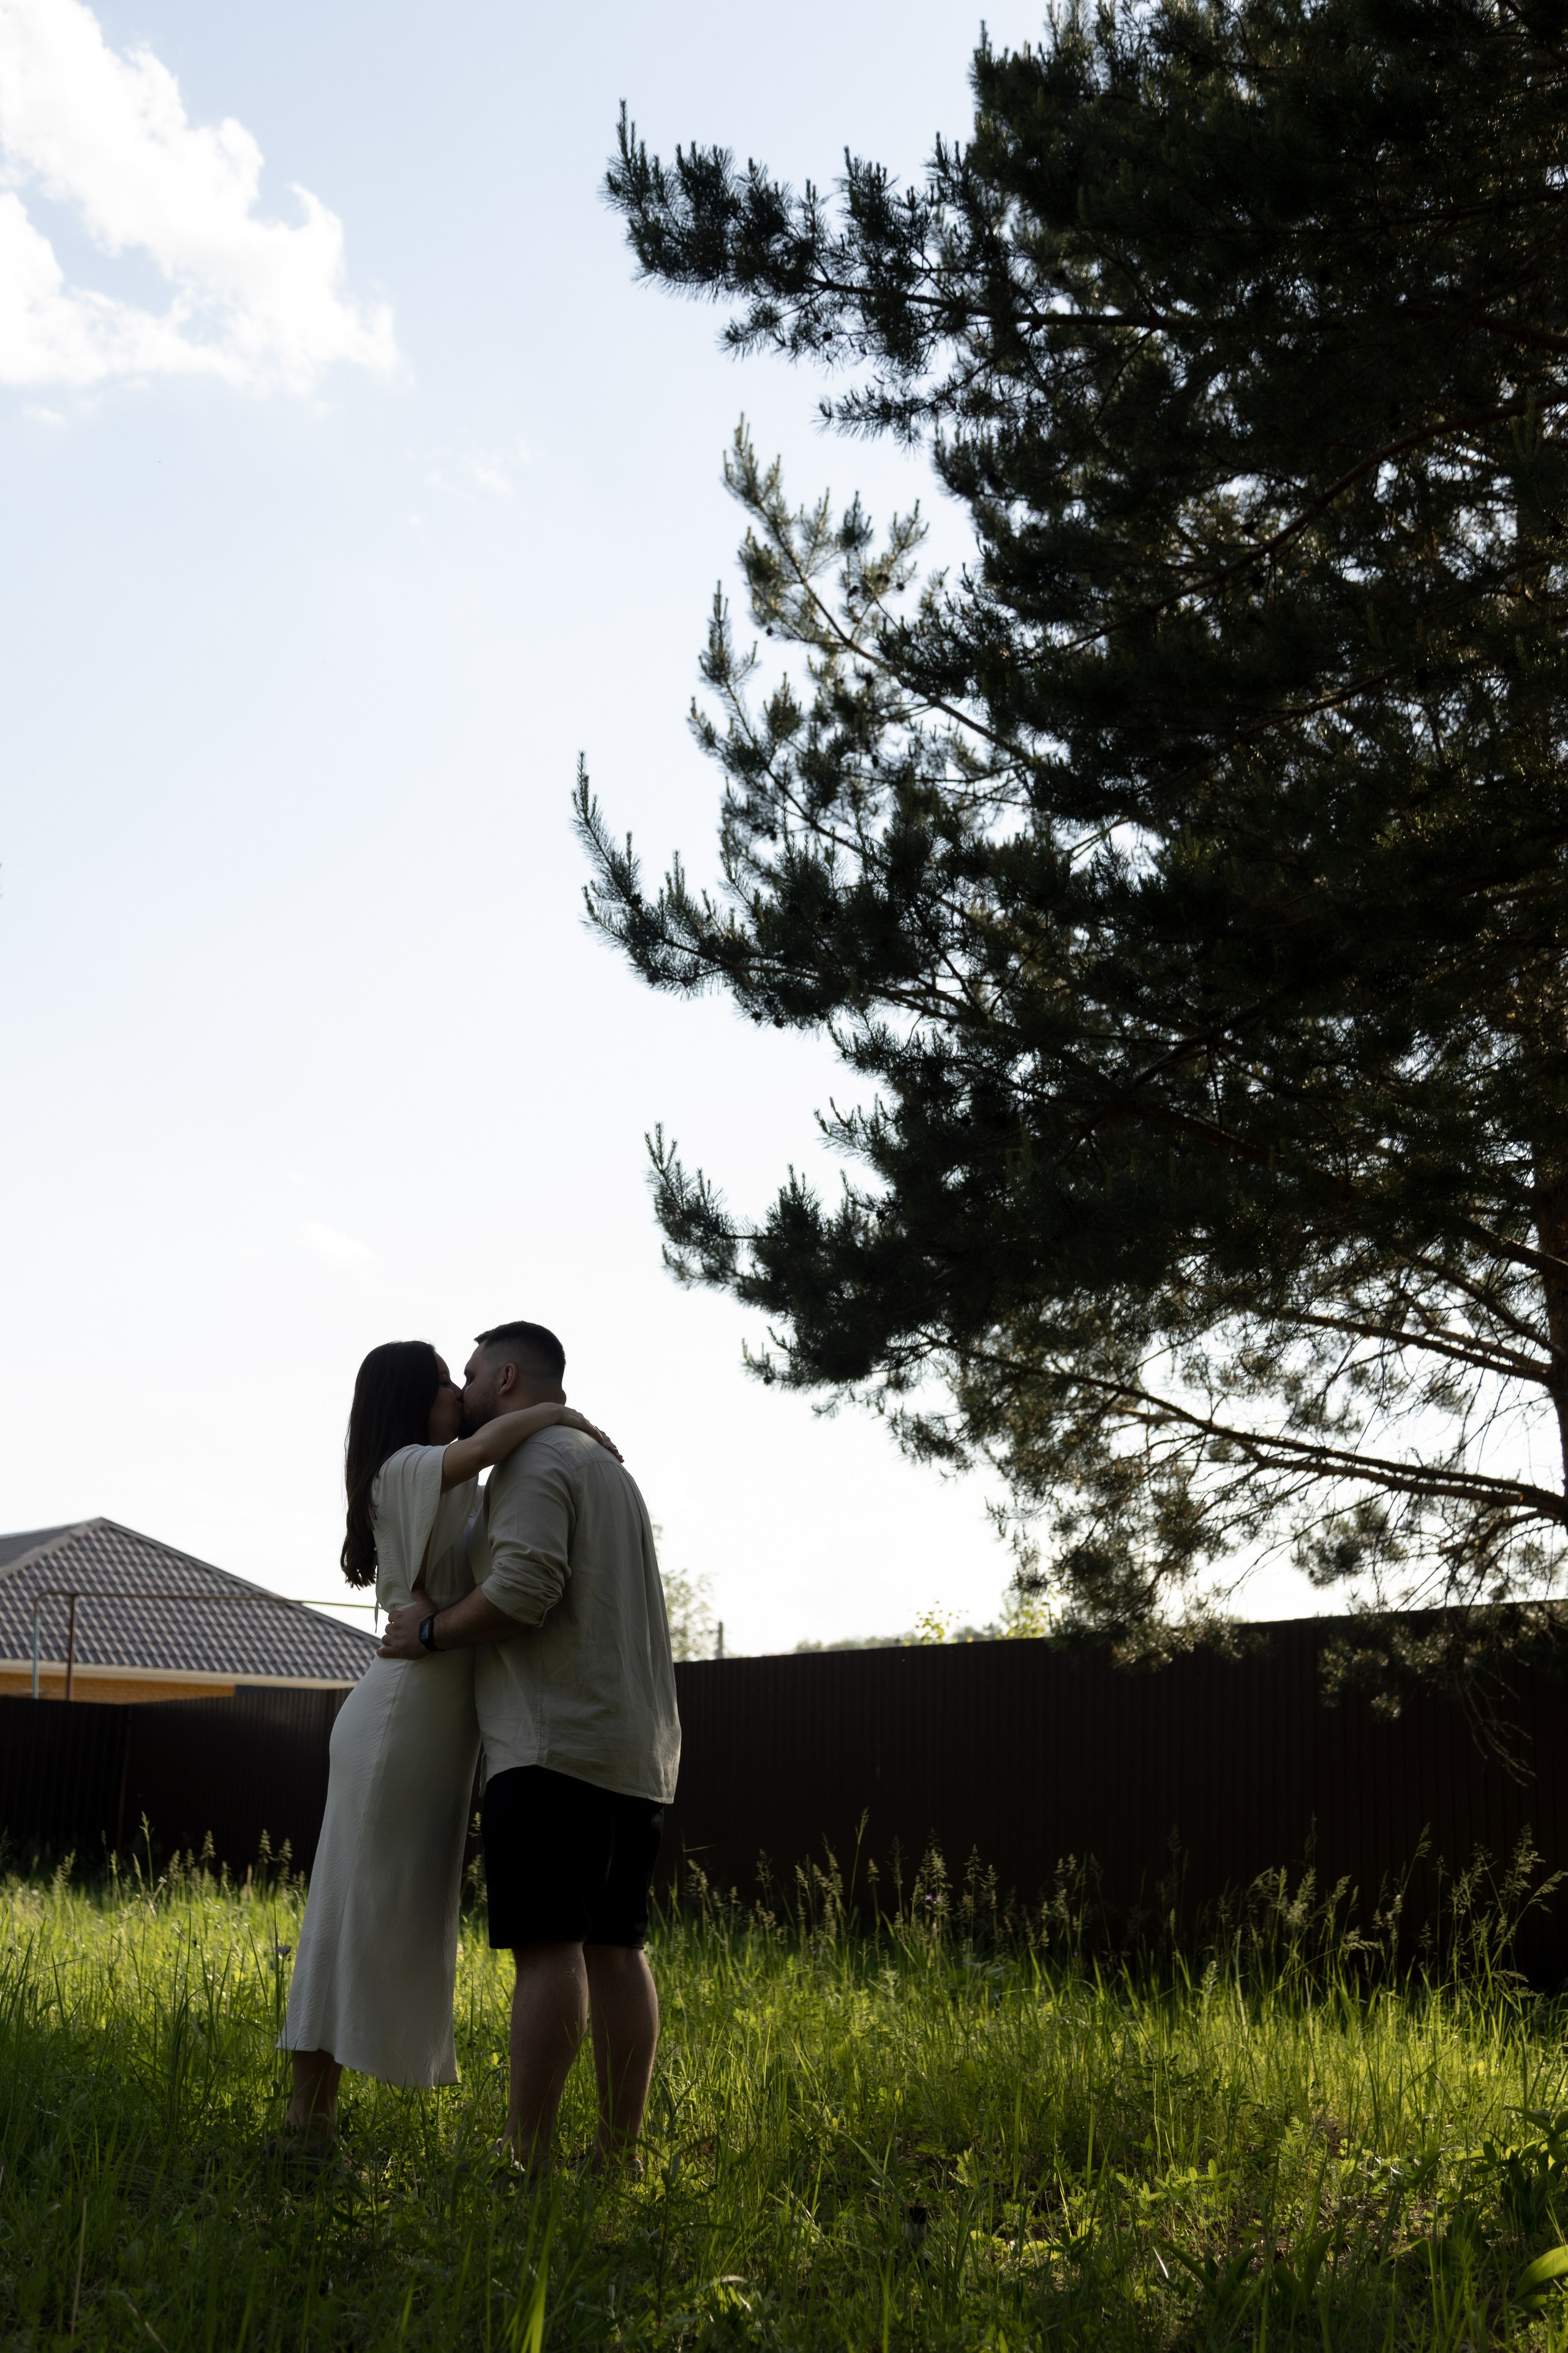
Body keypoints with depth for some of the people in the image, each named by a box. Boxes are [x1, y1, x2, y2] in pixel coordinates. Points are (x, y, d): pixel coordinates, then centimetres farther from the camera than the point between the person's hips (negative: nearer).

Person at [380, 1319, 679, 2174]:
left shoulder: (532, 1461, -4)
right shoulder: (609, 1467, 26)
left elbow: (524, 1588, -18)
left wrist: (433, 1631, -5)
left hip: (557, 1744, -9)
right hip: (638, 1751, 9)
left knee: (547, 1947, -10)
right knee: (614, 1948, 7)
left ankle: (524, 2159, -10)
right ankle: (620, 2154, 7)